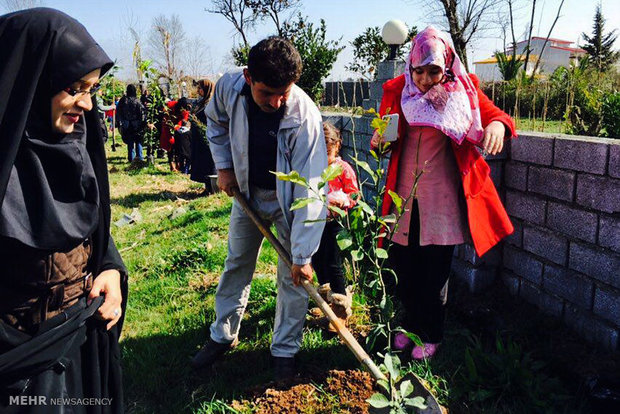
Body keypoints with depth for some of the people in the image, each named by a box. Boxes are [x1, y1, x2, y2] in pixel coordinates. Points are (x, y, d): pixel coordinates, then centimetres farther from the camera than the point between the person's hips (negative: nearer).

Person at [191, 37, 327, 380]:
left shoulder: (305, 116, -33)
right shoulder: (229, 87, -22)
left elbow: (309, 190, -33)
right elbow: (216, 122, 5)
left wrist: (303, 255, -31)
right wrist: (224, 166, -5)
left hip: (288, 197, -3)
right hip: (247, 190, 4)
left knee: (293, 275, -1)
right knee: (236, 264, 15)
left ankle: (284, 351, 20)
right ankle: (222, 336, 35)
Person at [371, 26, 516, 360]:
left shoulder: (464, 91, -3)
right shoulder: (397, 91, 2)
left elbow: (494, 115, 1)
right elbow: (383, 140, 10)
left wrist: (498, 124, -24)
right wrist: (380, 141, -15)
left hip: (442, 197, -2)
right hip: (404, 194, 2)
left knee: (435, 271, 5)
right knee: (402, 266, 9)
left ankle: (431, 336, 26)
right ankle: (410, 325, 33)